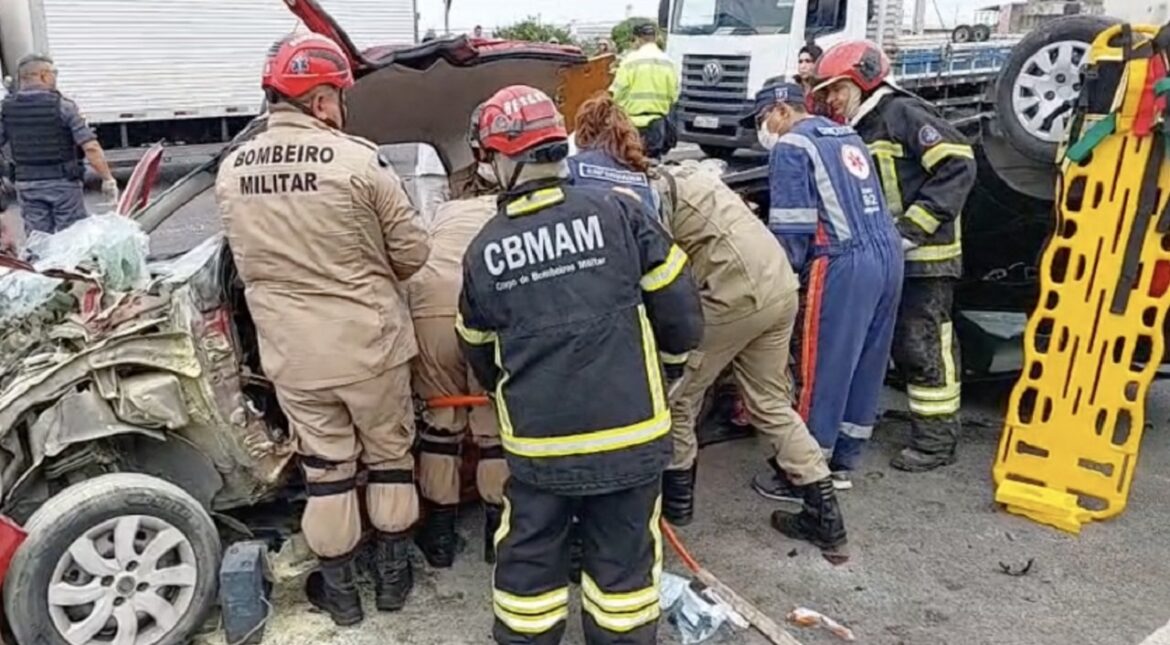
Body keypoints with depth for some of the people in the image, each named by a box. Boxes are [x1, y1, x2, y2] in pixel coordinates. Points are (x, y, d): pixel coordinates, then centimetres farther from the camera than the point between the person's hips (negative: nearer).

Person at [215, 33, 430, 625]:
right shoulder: (359, 160, -15)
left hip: (290, 349, 3)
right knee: (388, 452, 17)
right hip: (368, 340, -3)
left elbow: (246, 264, 8)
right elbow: (412, 252, -7)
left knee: (325, 465, 17)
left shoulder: (232, 170, 0)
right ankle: (392, 575, 31)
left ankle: (338, 589, 29)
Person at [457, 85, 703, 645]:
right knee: (623, 561, 16)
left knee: (529, 561, 19)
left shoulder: (483, 250, -1)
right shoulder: (618, 211, -8)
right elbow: (681, 314, -5)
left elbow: (479, 353, 12)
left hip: (538, 442, 1)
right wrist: (661, 349, 16)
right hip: (627, 432, -1)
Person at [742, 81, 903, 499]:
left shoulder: (792, 146, -2)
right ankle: (841, 463, 24)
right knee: (865, 367, 13)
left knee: (823, 371, -2)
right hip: (887, 254, 9)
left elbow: (790, 226, -8)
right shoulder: (847, 136, 23)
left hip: (845, 262, -8)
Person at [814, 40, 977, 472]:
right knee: (903, 345, 14)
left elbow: (958, 165, -19)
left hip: (925, 256, -9)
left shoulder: (902, 113, -10)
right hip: (889, 259, 9)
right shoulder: (858, 133, 17)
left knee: (925, 347, -4)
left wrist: (913, 228, -21)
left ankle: (936, 441, 6)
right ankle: (926, 428, 27)